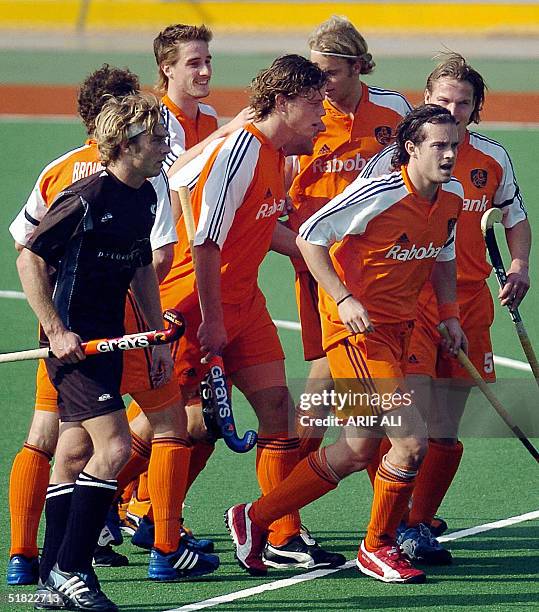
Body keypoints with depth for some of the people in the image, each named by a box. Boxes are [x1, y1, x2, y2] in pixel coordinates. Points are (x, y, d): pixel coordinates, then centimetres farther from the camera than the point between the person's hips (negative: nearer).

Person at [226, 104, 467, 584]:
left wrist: (449, 314, 13)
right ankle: (378, 548, 6)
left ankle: (254, 518, 24)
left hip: (399, 329, 8)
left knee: (356, 451, 11)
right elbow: (309, 236, -15)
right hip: (357, 326, -8)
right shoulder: (377, 193, -19)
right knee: (412, 440, -15)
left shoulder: (452, 198, 5)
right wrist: (345, 299, -23)